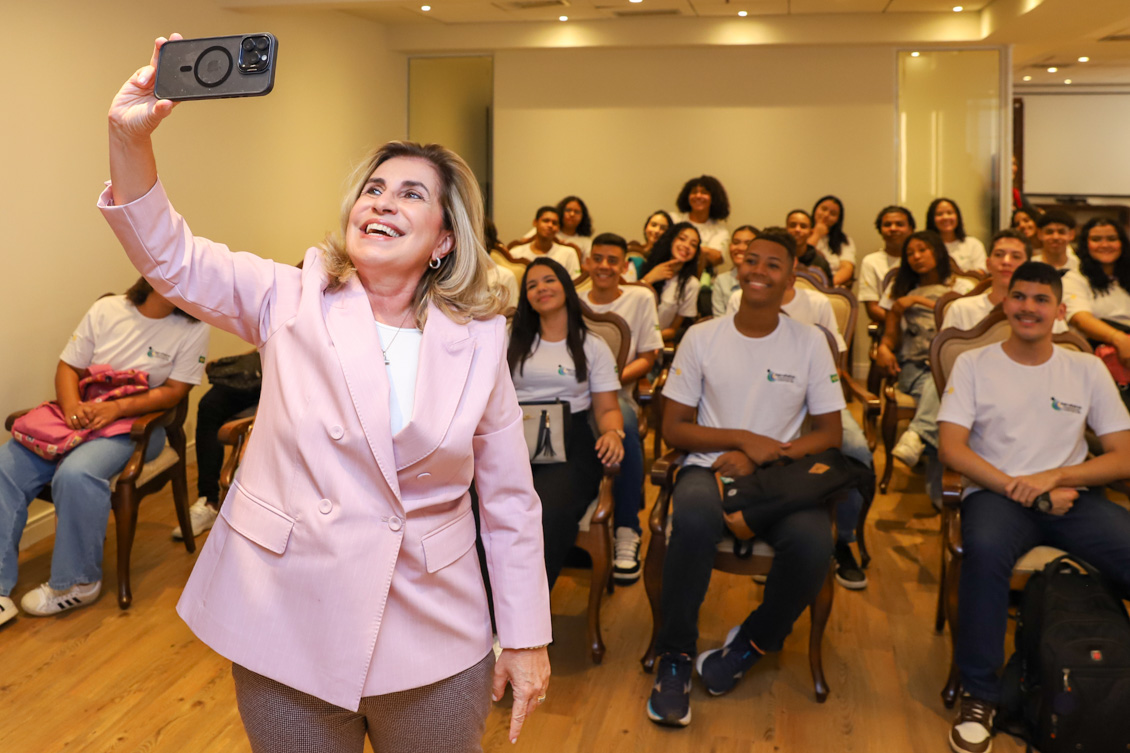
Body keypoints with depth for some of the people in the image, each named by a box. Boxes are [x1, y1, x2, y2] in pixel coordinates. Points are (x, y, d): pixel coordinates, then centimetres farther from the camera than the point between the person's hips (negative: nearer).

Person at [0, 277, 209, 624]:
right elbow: (68, 366, 6)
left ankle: (77, 583, -14)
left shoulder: (193, 330, -3)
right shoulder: (106, 309, 6)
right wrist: (72, 406, -15)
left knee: (76, 474, -34)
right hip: (79, 416, 5)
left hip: (134, 426, -4)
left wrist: (116, 408, -21)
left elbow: (173, 391, -8)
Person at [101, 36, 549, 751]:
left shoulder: (478, 340, -2)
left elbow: (510, 500, 0)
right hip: (288, 627, 0)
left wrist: (527, 639, 1)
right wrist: (131, 138, -29)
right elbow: (170, 254, -12)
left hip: (435, 640, 1)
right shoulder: (293, 302, -1)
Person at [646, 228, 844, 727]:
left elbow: (828, 433, 5)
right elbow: (673, 428, 4)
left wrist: (760, 458, -10)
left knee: (813, 542, -32)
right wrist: (743, 438, -10)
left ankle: (752, 643, 0)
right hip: (710, 467, -1)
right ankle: (675, 657, -15)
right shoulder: (702, 338, 5)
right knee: (695, 517, -37)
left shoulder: (810, 342, 6)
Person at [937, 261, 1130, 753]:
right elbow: (952, 449, -3)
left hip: (1071, 495, 2)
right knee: (985, 549, -37)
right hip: (996, 492, -2)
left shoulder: (1087, 369, 12)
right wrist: (1019, 489, -14)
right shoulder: (973, 365, 6)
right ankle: (979, 695, -20)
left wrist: (1053, 477, -10)